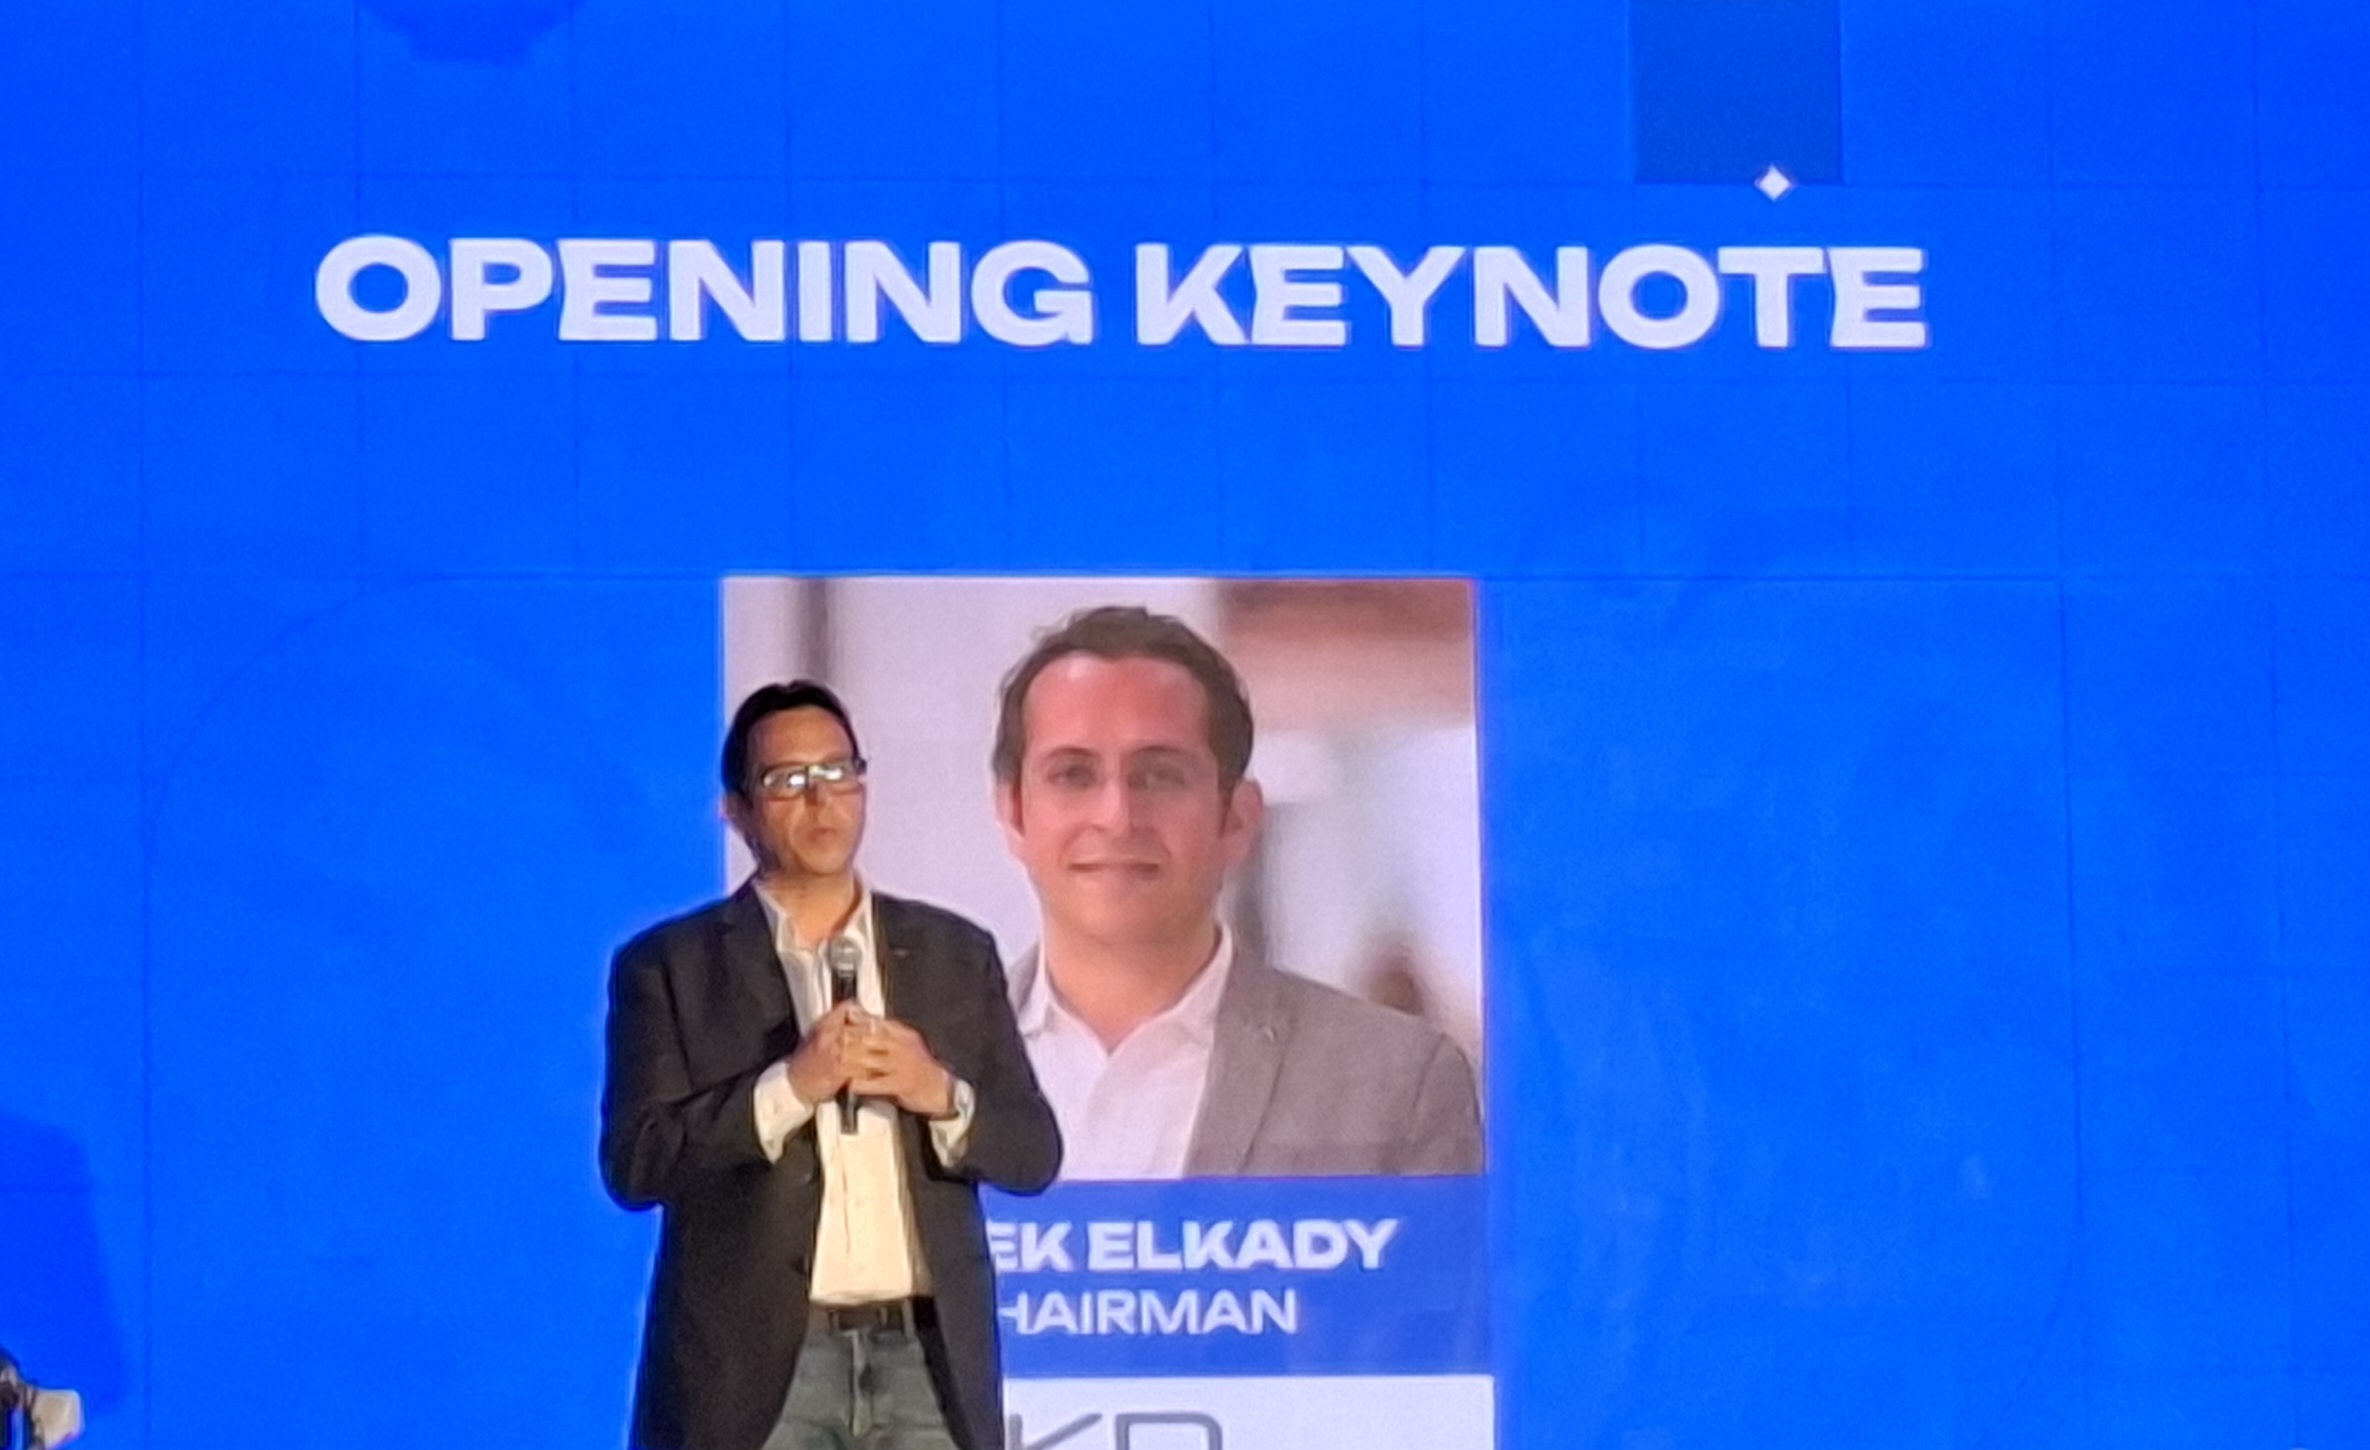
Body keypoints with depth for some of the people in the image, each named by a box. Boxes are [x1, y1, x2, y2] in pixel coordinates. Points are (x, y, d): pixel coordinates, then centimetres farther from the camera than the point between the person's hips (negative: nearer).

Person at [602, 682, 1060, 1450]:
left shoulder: (955, 952, 13)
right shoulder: (668, 965, 5)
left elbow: (1033, 1152, 10)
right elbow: (634, 1162, -5)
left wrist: (942, 1094, -10)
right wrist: (789, 1086, -16)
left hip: (926, 1359, 3)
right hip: (755, 1365, -3)